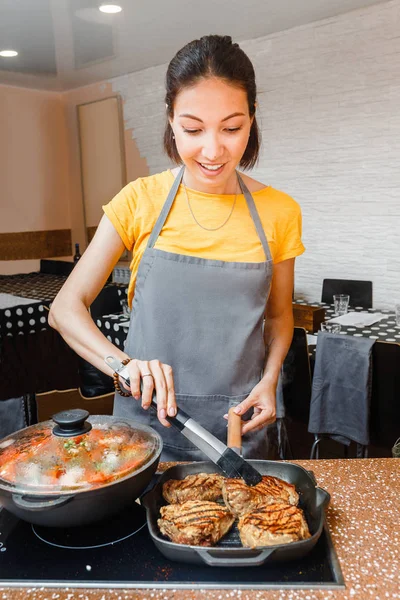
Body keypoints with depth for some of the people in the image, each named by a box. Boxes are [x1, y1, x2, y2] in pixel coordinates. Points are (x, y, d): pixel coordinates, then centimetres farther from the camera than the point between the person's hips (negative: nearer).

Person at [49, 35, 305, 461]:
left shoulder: (279, 212, -5)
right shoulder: (140, 200, -8)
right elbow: (66, 307, -7)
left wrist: (268, 379, -9)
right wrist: (122, 363, -24)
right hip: (146, 422, 0)